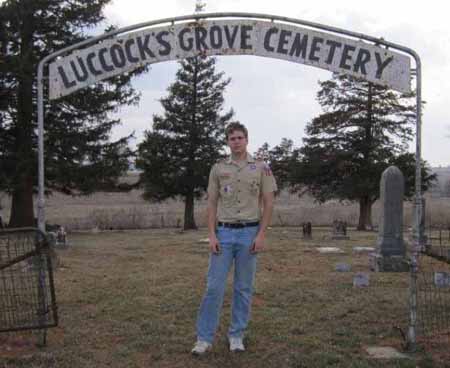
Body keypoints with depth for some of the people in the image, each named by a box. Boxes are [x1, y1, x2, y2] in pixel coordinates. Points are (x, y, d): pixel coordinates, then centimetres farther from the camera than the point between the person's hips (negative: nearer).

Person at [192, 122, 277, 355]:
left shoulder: (261, 168, 1)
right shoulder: (218, 169, 5)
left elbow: (268, 203, 0)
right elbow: (212, 204, 5)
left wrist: (261, 234, -9)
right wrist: (212, 235, -5)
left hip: (249, 233, -1)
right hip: (224, 233, 1)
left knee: (243, 288, 6)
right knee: (214, 287, -2)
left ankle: (236, 335, 18)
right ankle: (205, 338, 6)